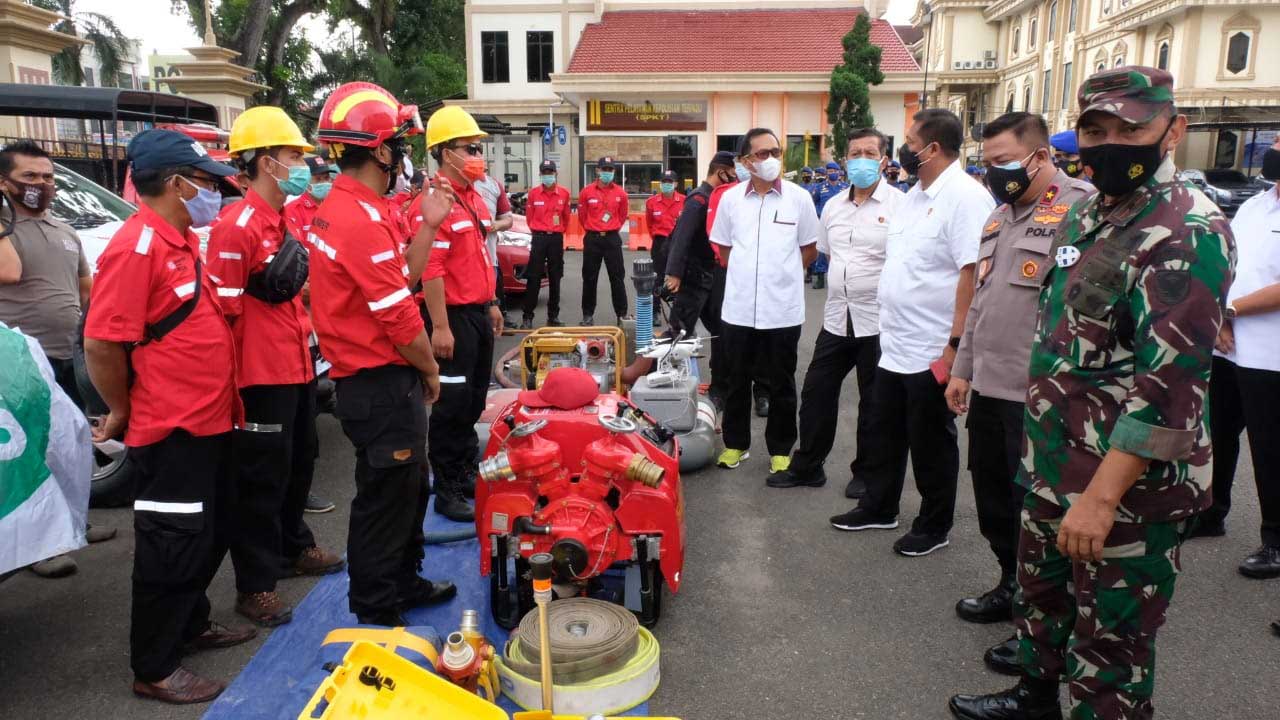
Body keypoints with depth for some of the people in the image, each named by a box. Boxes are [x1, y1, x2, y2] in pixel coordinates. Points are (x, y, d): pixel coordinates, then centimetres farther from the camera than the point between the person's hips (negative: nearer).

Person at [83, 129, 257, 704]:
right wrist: (123, 413, -9)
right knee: (174, 546, 2)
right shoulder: (136, 246, -19)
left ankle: (190, 625, 39)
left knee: (213, 531, 21)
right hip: (170, 431, -9)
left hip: (209, 421, 9)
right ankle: (153, 669, 18)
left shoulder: (181, 239, 11)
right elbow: (101, 343, -22)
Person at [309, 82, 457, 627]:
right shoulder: (363, 219, -22)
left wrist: (428, 225, 8)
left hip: (376, 380, 10)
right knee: (386, 498, 4)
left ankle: (405, 583, 40)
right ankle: (376, 613, 20)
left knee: (408, 485, 23)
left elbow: (401, 280, 12)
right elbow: (400, 320, -22)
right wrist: (430, 370, -6)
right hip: (382, 385, -10)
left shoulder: (343, 207, 12)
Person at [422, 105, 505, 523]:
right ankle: (447, 491, 12)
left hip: (479, 314, 9)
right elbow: (430, 269, -22)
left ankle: (467, 473, 32)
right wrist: (440, 326, -23)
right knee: (452, 405, 0)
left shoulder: (474, 198, 13)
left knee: (474, 400, 18)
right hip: (454, 317, -9)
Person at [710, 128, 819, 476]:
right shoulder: (731, 198, 2)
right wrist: (747, 273, 7)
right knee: (737, 381, 13)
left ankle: (781, 449, 23)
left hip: (783, 309, -1)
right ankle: (736, 443, 28)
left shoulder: (799, 198, -3)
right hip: (738, 307, 2)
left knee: (781, 384, 9)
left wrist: (781, 273, 5)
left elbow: (810, 250, 6)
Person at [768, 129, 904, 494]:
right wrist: (841, 291, 15)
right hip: (836, 319, 6)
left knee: (873, 403, 8)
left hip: (878, 322, -5)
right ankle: (808, 465, 25)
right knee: (816, 392, 10)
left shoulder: (899, 204, -8)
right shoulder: (833, 206, 10)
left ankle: (866, 473, 24)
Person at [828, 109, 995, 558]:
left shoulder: (965, 197, -17)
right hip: (894, 347, 9)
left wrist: (955, 347, -24)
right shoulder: (916, 194, 12)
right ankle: (879, 508, 34)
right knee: (886, 434, 18)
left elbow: (973, 275, -23)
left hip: (932, 354, -9)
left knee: (931, 445, 7)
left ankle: (934, 526, 23)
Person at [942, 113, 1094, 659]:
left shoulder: (1079, 209, -13)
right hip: (989, 387, 8)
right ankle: (1013, 587, 38)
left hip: (1040, 396, -8)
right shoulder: (1001, 214, 15)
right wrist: (963, 368, 20)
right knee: (994, 502, 18)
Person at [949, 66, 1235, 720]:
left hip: (1131, 482, -9)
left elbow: (1169, 384, -27)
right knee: (1041, 590, 26)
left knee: (1110, 641, 7)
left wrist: (1101, 496, -29)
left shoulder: (1190, 234, -20)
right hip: (1056, 464, 9)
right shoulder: (1084, 216, 8)